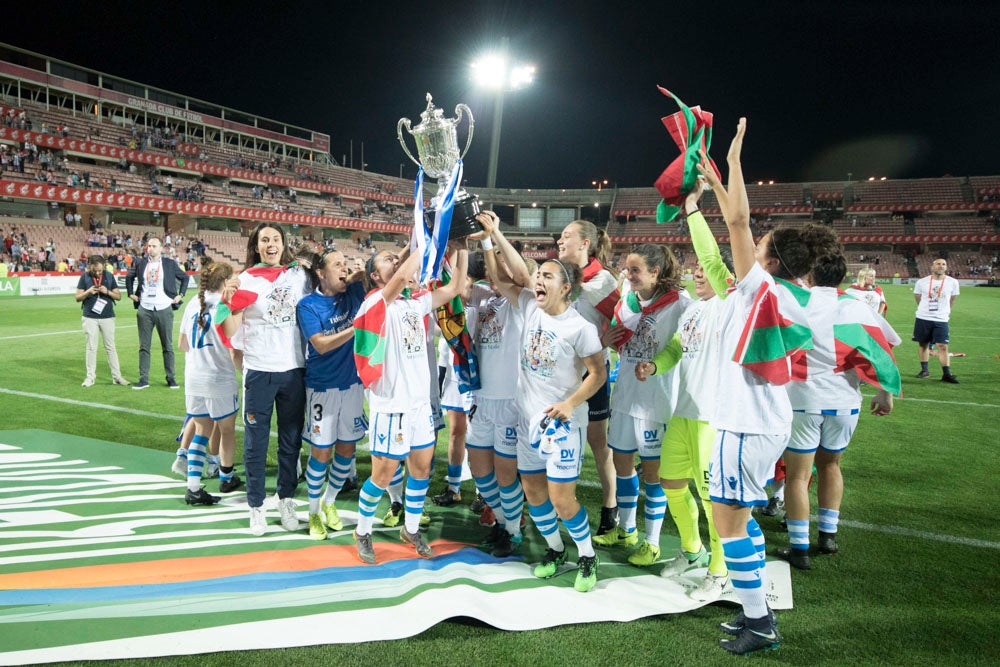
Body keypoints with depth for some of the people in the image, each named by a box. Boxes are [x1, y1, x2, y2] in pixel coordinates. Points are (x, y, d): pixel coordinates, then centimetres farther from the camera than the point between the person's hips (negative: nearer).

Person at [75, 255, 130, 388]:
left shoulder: (109, 276, 3)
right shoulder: (84, 277, 1)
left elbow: (119, 296, 4)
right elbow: (78, 298, 2)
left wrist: (108, 292, -14)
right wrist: (88, 292, -17)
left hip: (107, 317, 1)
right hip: (90, 318, -1)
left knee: (110, 347, 6)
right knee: (91, 347, 4)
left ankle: (116, 376, 9)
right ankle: (90, 376, 10)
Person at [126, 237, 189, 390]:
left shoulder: (170, 264, 1)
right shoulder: (140, 264, 7)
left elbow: (185, 278, 12)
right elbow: (129, 277, 23)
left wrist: (180, 295, 4)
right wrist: (131, 293, 13)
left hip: (164, 309, -2)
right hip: (144, 310, 2)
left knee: (168, 346, 4)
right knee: (144, 347, 4)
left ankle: (171, 378, 12)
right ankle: (143, 379, 9)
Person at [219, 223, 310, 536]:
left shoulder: (299, 275, 6)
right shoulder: (245, 280, -1)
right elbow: (231, 332, -4)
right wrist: (228, 301, -17)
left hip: (294, 369, 2)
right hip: (258, 371, -2)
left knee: (291, 440, 12)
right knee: (255, 442, 5)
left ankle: (286, 500, 28)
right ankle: (256, 507, 19)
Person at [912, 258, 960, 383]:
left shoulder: (952, 283, -2)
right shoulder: (922, 282, -2)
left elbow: (952, 299, 14)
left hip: (941, 320, -1)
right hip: (923, 318, 1)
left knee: (943, 347, -7)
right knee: (923, 344, 9)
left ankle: (946, 374, -4)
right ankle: (924, 370, 20)